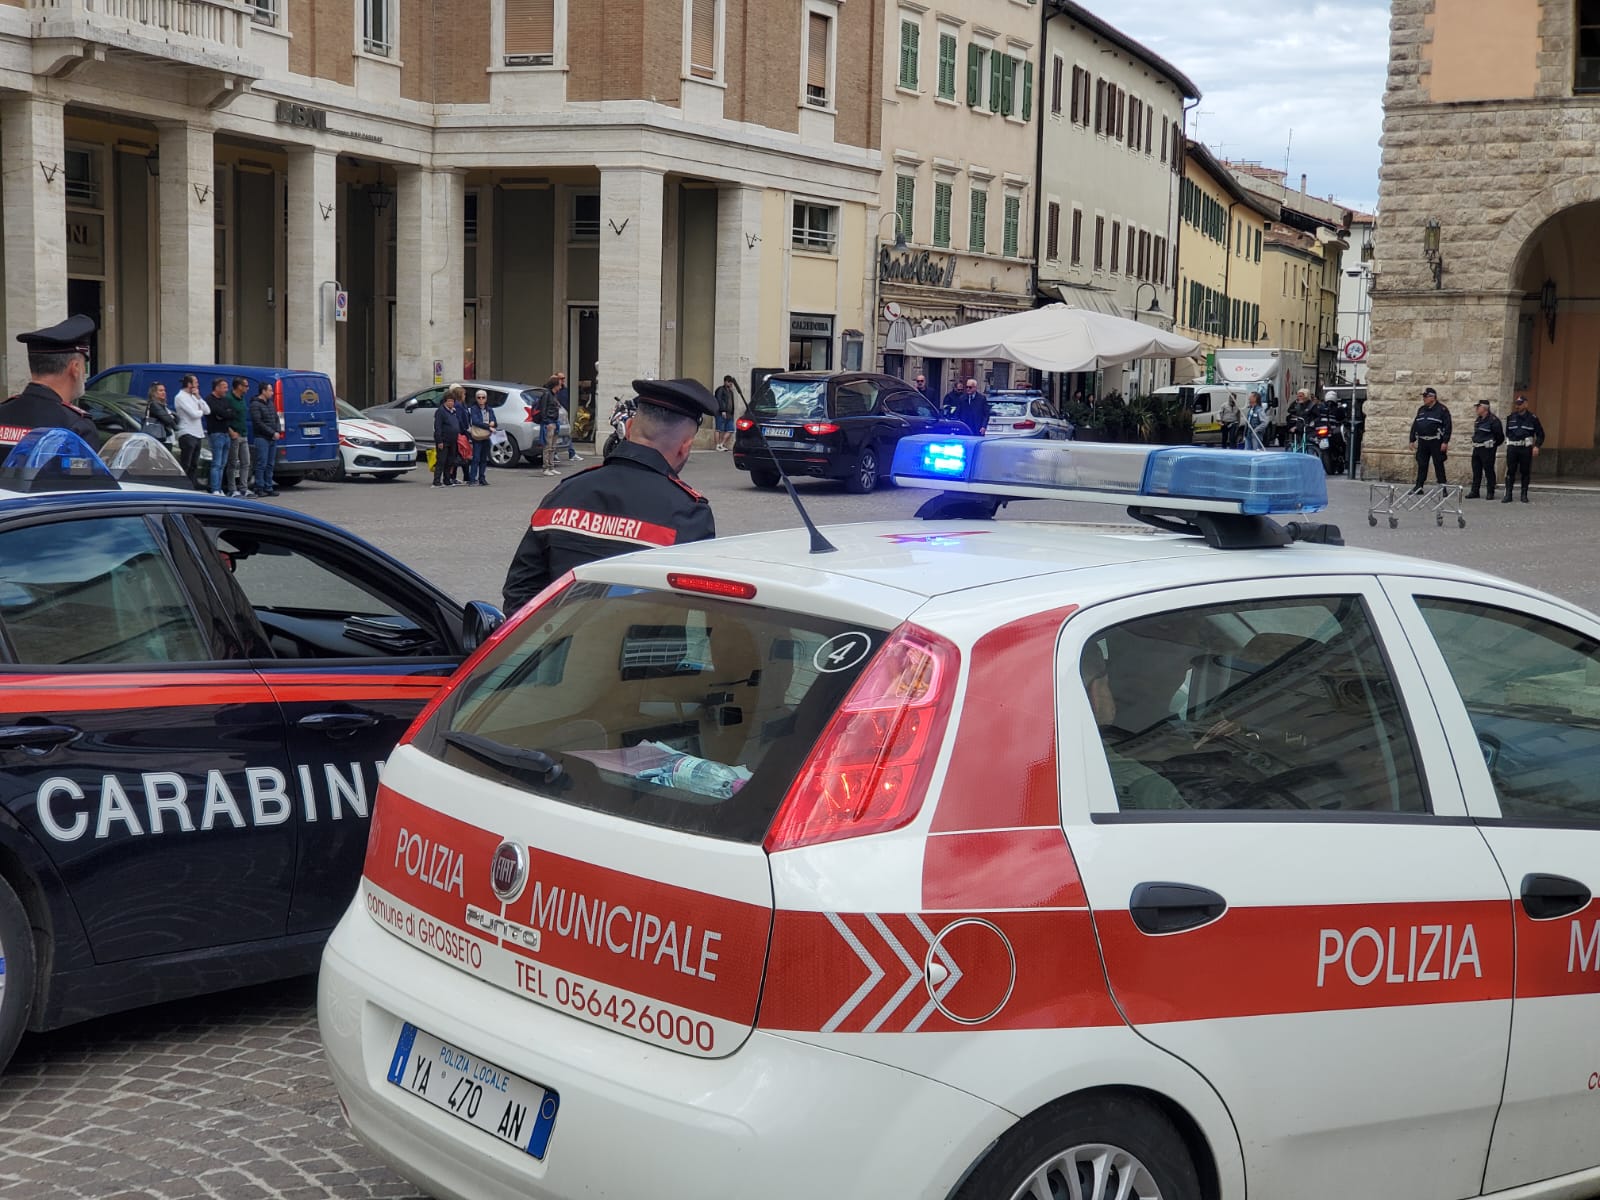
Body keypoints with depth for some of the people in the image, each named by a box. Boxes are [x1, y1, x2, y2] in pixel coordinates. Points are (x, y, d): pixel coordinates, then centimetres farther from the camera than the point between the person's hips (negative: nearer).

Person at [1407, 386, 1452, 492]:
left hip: (1436, 443, -5)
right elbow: (1415, 425, 17)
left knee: (1438, 465, -2)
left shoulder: (1442, 410, -5)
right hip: (1422, 442, 5)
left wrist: (1445, 442, -16)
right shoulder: (1421, 410, 14)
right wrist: (1412, 440, 12)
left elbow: (1447, 427, -10)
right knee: (1421, 465, 7)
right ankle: (1418, 487, 12)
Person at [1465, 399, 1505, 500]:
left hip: (1487, 449, -8)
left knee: (1489, 471, -3)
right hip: (1477, 448, 8)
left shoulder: (1493, 420, -13)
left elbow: (1500, 435, -9)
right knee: (1476, 471, 10)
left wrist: (1493, 445, 1)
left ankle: (1490, 493, 3)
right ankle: (1475, 491, 15)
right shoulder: (1478, 420, 13)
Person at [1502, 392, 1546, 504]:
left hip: (1526, 448, -2)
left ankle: (1524, 495, 10)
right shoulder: (1510, 418, 10)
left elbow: (1540, 434, 4)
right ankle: (1508, 495, -3)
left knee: (1525, 472, 4)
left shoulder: (1532, 418, 1)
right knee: (1510, 471, -3)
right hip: (1512, 448, 2)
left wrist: (1537, 446, -6)